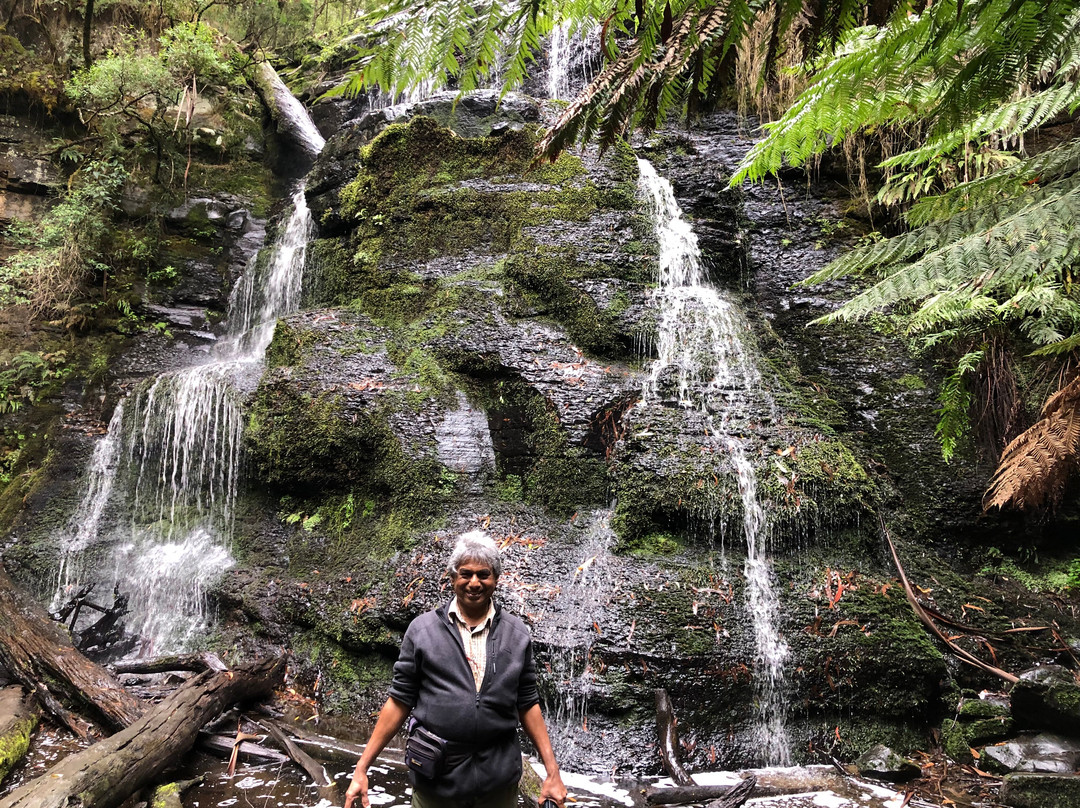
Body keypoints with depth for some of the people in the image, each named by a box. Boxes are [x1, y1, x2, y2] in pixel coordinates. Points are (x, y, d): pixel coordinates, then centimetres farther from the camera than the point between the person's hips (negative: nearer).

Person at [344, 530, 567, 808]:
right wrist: (362, 768, -5)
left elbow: (528, 705, 4)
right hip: (435, 779, -1)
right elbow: (400, 701, -1)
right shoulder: (422, 629, -5)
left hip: (499, 781, 1)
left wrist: (552, 772, -1)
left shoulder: (517, 634, -1)